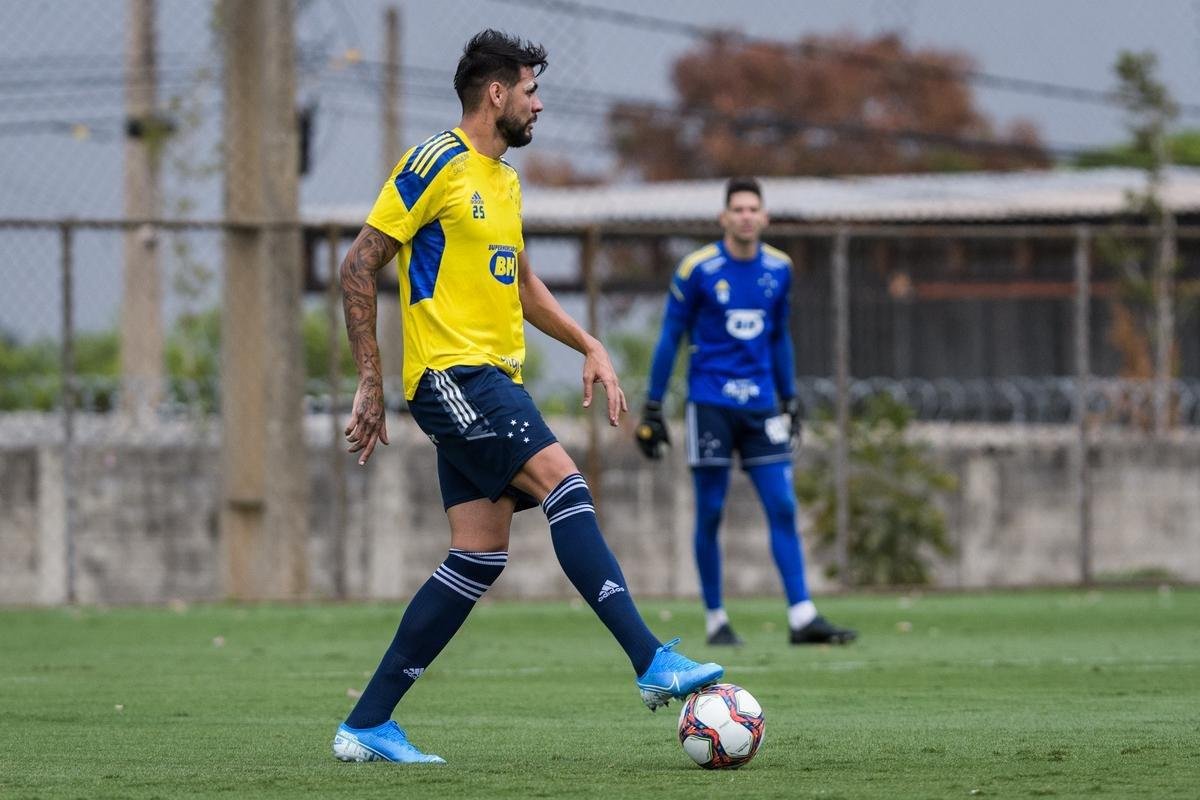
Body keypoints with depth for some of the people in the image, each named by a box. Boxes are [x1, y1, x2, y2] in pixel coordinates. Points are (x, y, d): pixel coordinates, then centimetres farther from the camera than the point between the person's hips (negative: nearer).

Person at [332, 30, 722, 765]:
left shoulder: (504, 180, 19)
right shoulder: (436, 165, -8)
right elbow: (360, 268, -9)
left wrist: (590, 346, 17)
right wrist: (372, 385, -11)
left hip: (493, 380, 9)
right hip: (453, 373, -9)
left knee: (480, 558, 4)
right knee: (565, 487, -20)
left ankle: (367, 726, 7)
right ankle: (654, 663, -26)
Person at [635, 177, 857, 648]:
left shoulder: (778, 269, 6)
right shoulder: (698, 269, -6)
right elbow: (670, 337, 0)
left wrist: (790, 401, 19)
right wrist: (652, 407, -1)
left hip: (760, 405, 4)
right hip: (710, 403, -4)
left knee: (783, 508, -4)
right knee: (710, 513, 0)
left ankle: (802, 618, -5)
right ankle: (715, 620, 10)